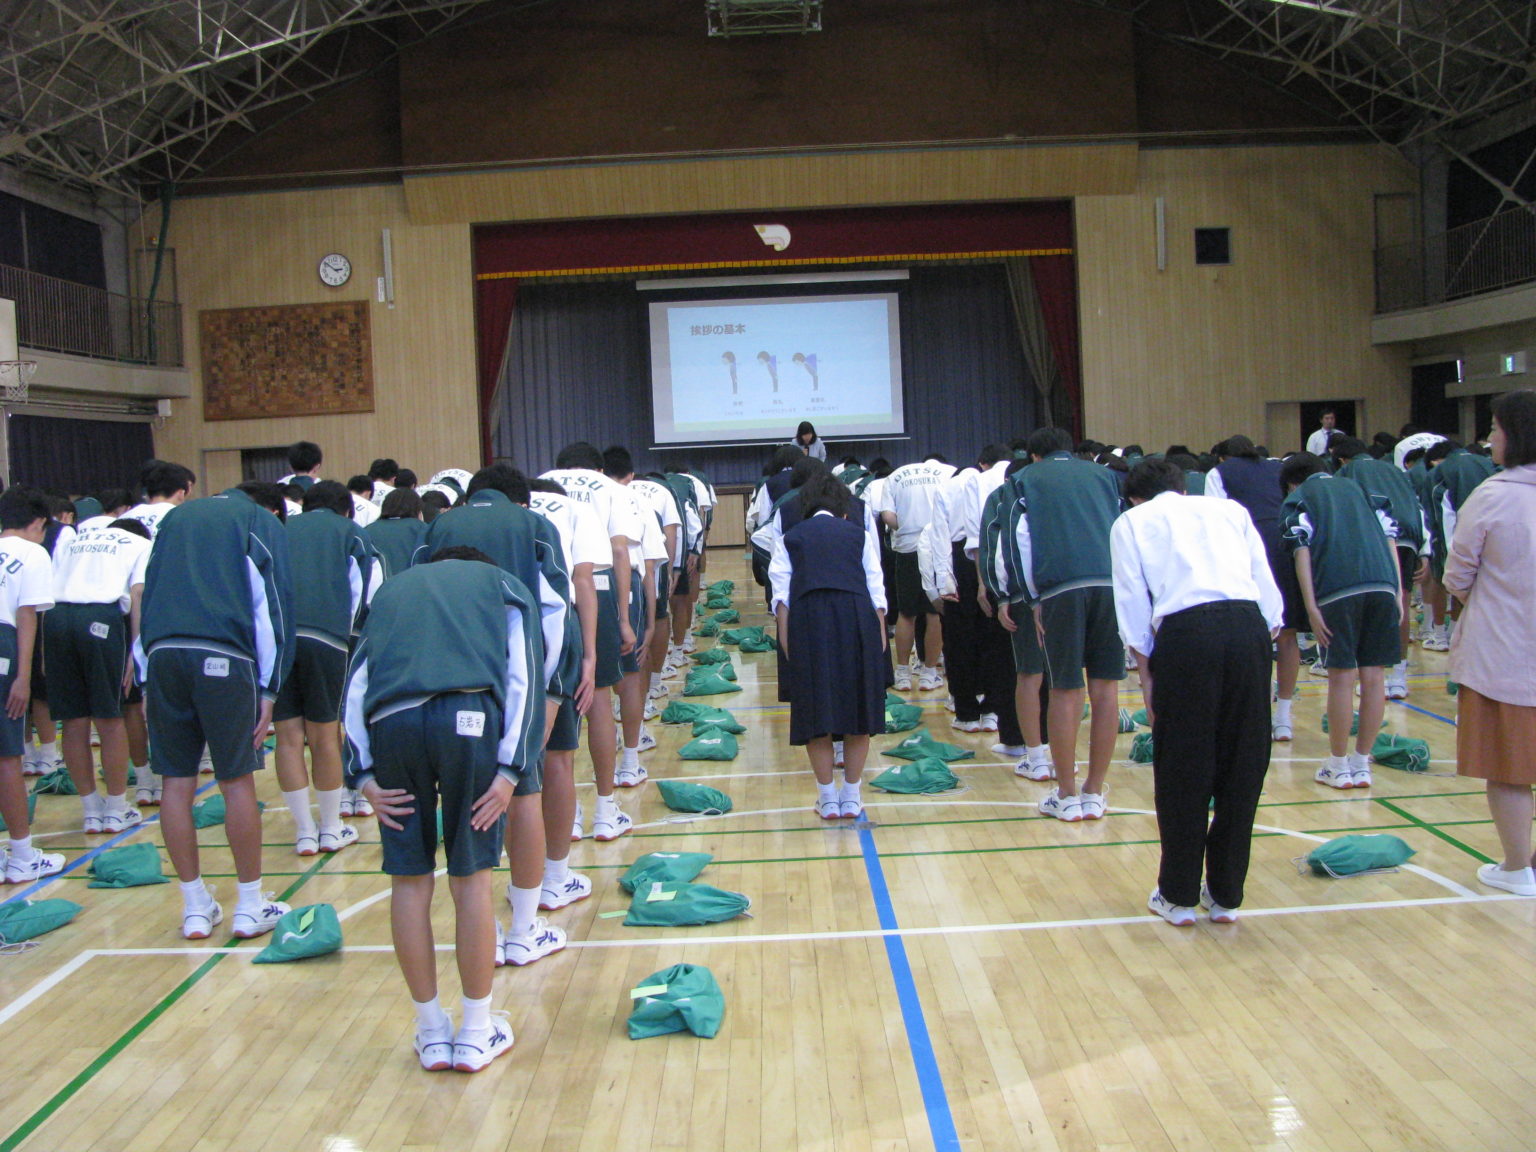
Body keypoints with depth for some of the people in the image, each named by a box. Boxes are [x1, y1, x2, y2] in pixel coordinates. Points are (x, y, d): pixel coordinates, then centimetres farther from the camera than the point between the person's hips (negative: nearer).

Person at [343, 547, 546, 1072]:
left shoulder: (393, 589, 33)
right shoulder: (503, 584, 27)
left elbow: (355, 687, 18)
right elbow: (524, 676, 9)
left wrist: (363, 774, 11)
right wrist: (511, 768, 2)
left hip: (390, 721, 2)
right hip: (469, 716, -2)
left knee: (409, 879, 13)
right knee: (471, 877, 9)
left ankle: (431, 1032, 25)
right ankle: (476, 1034, 20)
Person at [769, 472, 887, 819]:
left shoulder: (790, 538, 20)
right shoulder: (859, 534, 21)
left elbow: (782, 593, 8)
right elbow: (876, 587, 12)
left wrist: (785, 636, 4)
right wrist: (880, 632, 12)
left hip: (809, 616, 0)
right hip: (857, 616, 1)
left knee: (816, 709, 7)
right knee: (858, 705, 10)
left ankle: (828, 798, 12)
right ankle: (851, 797, 15)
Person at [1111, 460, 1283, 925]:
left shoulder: (1131, 522, 19)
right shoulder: (1229, 509, 26)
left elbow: (1132, 601, 10)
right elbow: (1268, 590, 17)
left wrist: (1146, 672, 14)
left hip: (1186, 630, -2)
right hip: (1249, 625, 3)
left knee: (1182, 769, 8)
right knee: (1243, 767, 12)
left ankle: (1178, 896, 18)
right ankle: (1226, 895, 22)